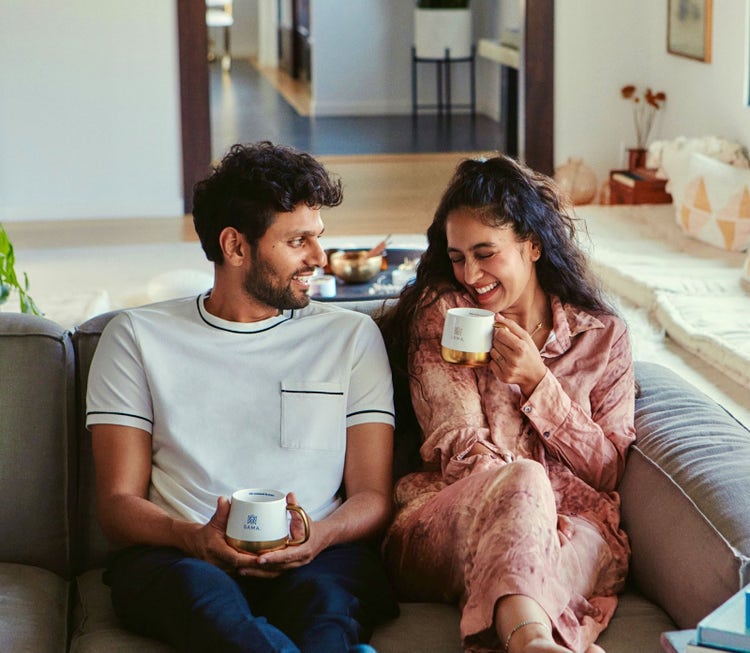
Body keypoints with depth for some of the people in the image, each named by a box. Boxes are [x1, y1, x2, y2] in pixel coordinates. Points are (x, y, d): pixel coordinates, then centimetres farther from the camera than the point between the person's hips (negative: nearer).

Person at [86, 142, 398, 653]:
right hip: (179, 554, -1)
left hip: (316, 557, 1)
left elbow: (375, 496, 11)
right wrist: (194, 537, -17)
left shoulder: (353, 336, 17)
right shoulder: (138, 337, 13)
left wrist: (320, 535, -15)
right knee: (202, 591, -38)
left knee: (323, 593, -37)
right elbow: (118, 503, 7)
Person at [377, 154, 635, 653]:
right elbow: (461, 451, 2)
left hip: (572, 523, 2)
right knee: (521, 481, -39)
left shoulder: (603, 336, 17)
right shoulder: (440, 312, 14)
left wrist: (538, 382, -2)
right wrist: (526, 489, -18)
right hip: (448, 521, -2)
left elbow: (609, 471, 10)